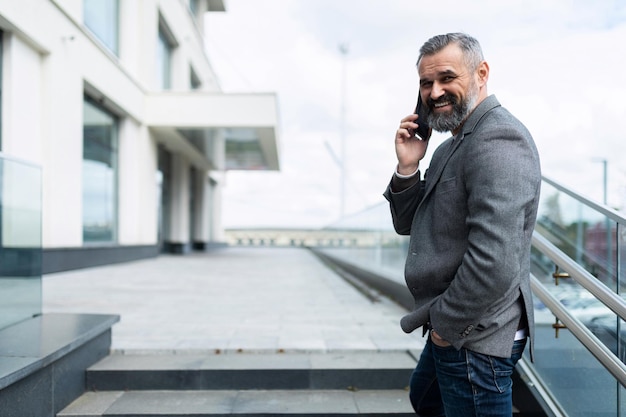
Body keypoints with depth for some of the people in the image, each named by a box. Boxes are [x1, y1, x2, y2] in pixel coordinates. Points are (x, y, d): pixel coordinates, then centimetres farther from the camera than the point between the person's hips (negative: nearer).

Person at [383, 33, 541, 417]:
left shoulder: (498, 140, -22)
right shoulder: (454, 144, 10)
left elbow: (495, 262, -31)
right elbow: (408, 224, 10)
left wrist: (446, 323, -17)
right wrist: (407, 167, -7)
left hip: (475, 338, -10)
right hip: (449, 329, 10)